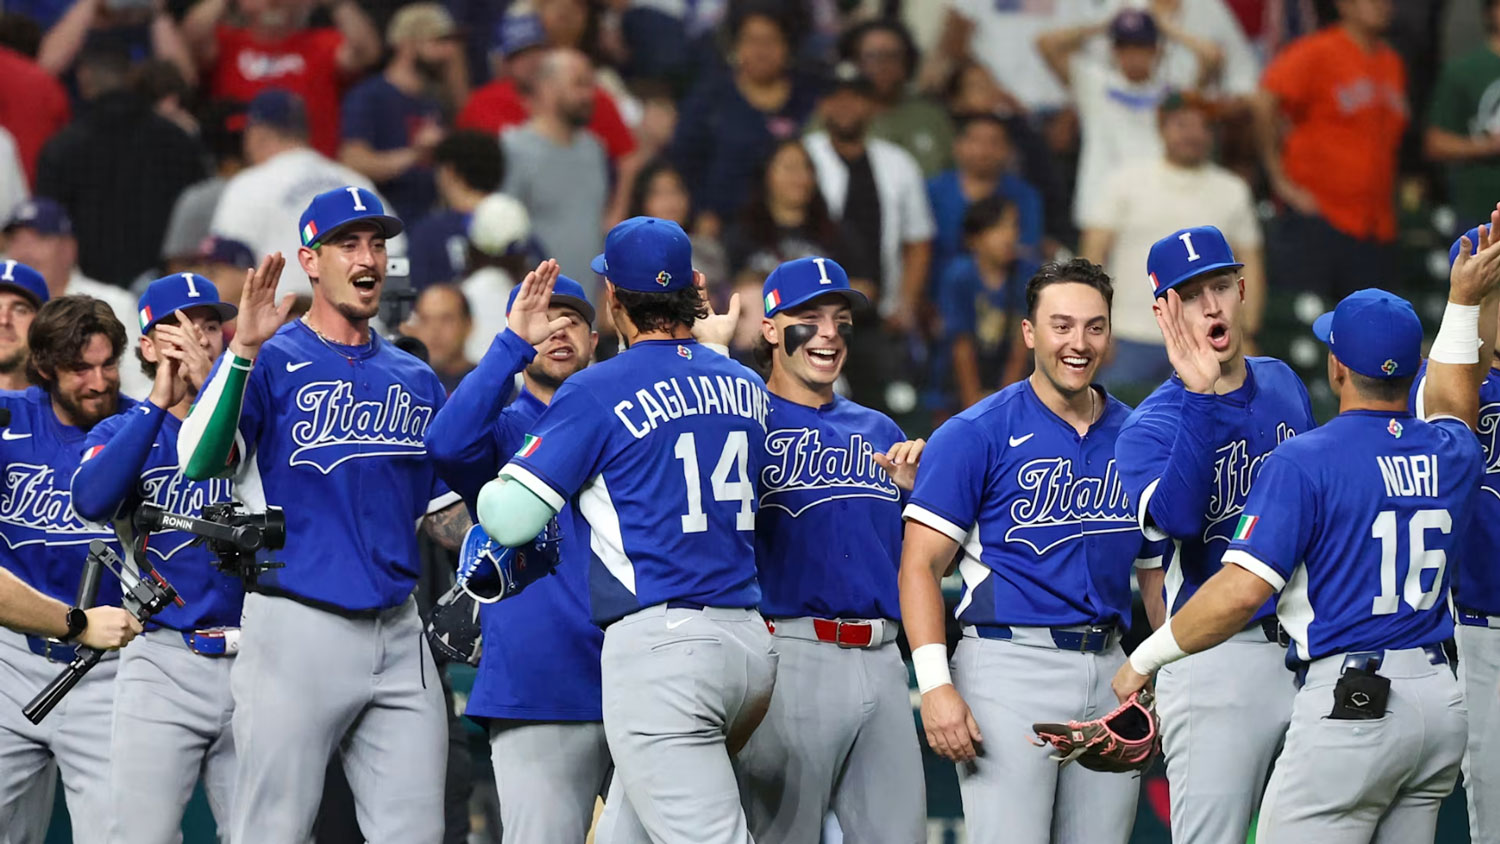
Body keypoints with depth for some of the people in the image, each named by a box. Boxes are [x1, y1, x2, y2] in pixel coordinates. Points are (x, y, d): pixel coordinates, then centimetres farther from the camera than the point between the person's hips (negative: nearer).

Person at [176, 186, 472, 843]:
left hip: (397, 634, 6)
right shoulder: (270, 361, -2)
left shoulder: (417, 381, 16)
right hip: (297, 628, -5)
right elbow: (199, 463, -19)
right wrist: (244, 352, -28)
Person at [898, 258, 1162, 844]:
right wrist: (935, 684, -16)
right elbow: (921, 564, -6)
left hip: (1109, 669, 5)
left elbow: (1157, 569, 21)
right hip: (1010, 662, -5)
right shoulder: (978, 434, -2)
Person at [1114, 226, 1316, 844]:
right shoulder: (1150, 427, -7)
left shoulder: (1283, 384, 12)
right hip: (1218, 662, -6)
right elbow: (1177, 516, -28)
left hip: (1311, 648, 6)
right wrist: (1200, 395, -27)